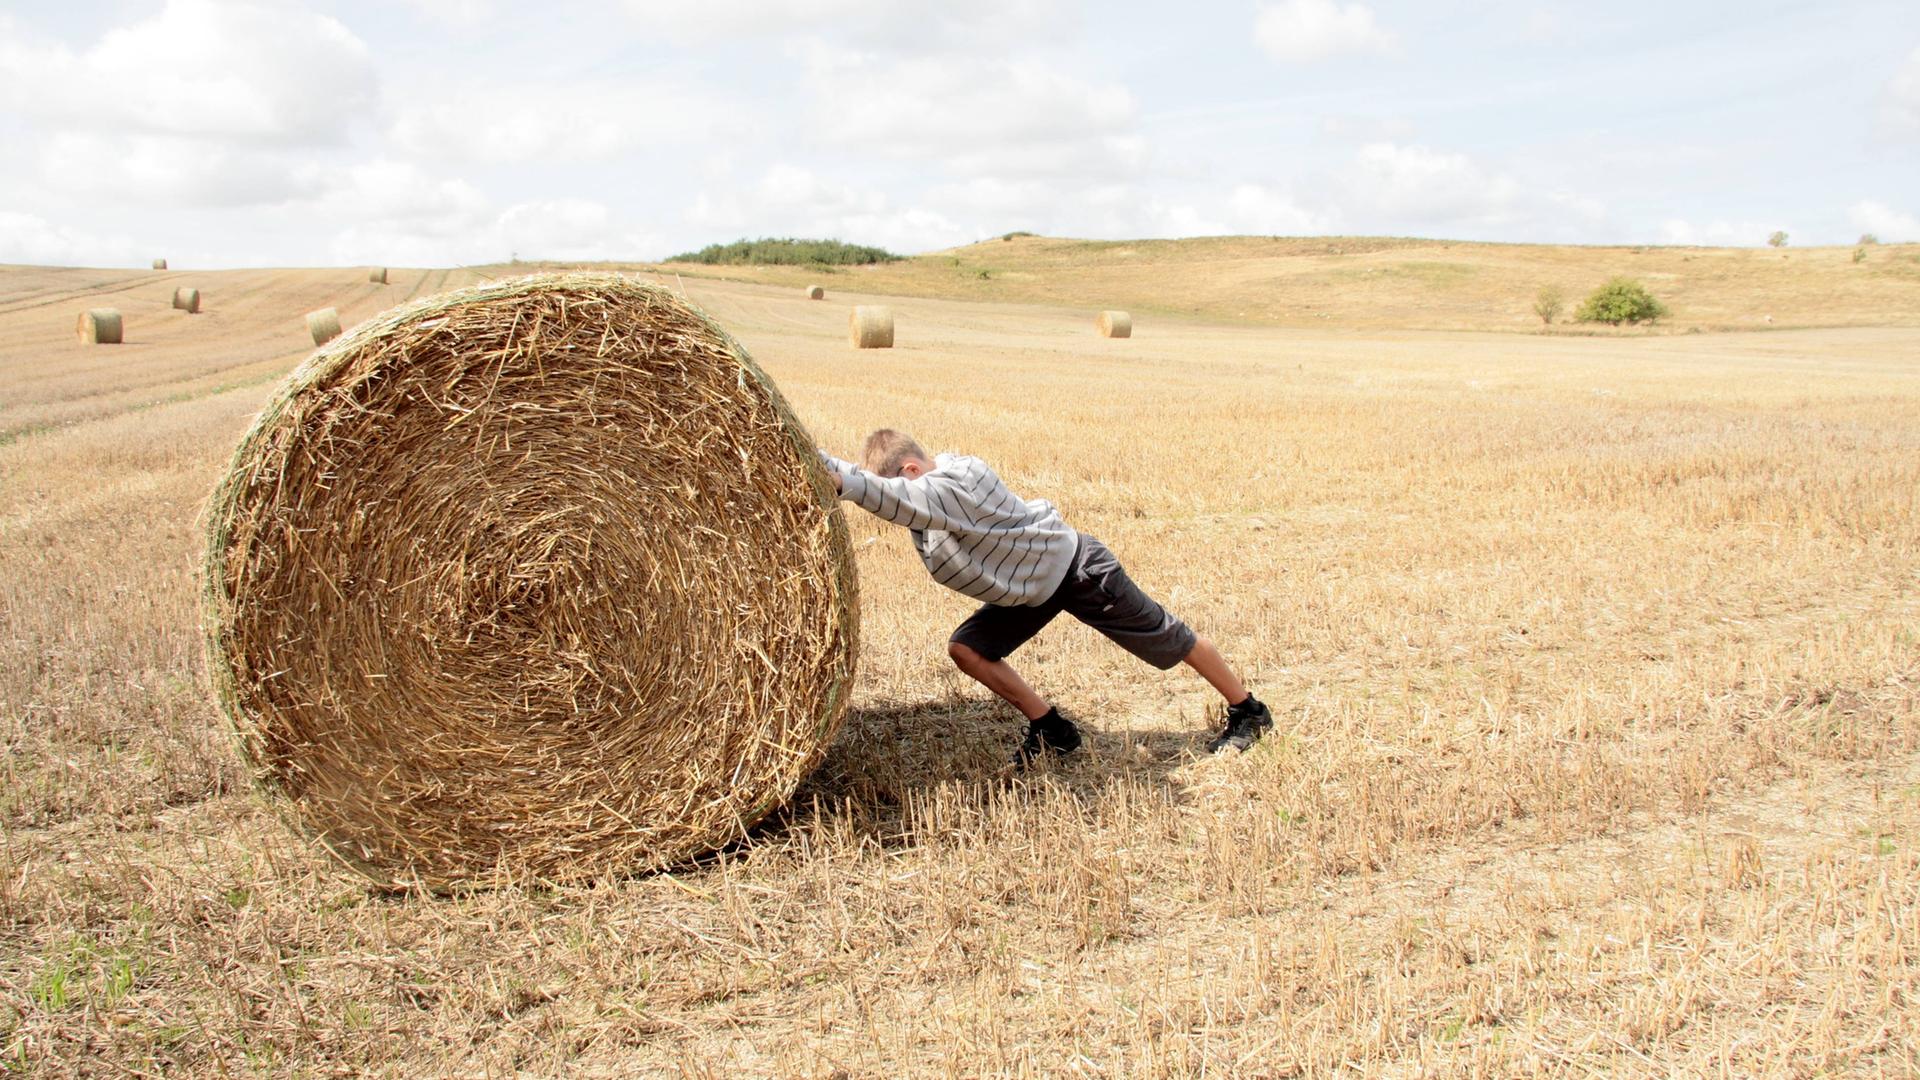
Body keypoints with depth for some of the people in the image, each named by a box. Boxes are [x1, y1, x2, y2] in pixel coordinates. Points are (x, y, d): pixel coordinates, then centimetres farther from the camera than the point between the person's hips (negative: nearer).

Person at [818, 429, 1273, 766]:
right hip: (1029, 587, 9)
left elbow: (886, 497, -52)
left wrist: (820, 464, -57)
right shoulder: (932, 482, -7)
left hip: (1076, 569, -9)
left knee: (1169, 641, 7)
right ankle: (1052, 730, 8)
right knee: (967, 648, -5)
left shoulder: (955, 485, -35)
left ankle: (1248, 711, 28)